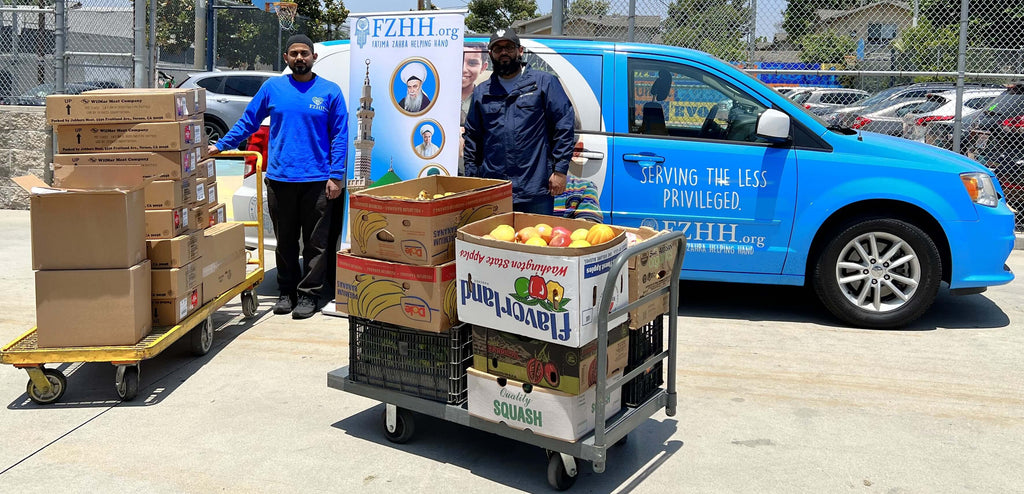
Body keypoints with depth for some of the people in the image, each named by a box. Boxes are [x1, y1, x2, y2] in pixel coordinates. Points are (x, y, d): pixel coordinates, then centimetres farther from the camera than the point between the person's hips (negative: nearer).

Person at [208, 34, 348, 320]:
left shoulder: (330, 92, 3)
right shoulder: (272, 88, 7)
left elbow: (340, 136, 2)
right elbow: (248, 121, 15)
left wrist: (336, 176, -5)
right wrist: (221, 146, 11)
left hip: (317, 180, -2)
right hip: (279, 178, 2)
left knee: (315, 243, 3)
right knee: (285, 242, 10)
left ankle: (308, 294, 12)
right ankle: (287, 292, 22)